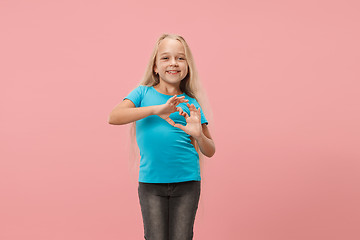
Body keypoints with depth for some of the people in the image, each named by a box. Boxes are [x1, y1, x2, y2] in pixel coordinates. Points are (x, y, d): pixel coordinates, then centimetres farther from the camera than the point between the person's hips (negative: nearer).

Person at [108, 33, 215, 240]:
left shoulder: (190, 103, 6)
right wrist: (155, 109, -22)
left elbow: (210, 151, 8)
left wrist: (199, 135, -14)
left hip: (187, 182, 1)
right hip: (151, 182, -1)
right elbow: (114, 117, -14)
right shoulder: (144, 93, 4)